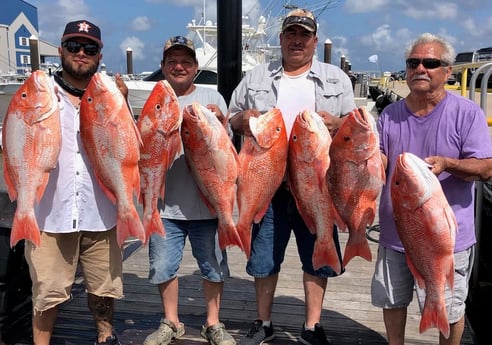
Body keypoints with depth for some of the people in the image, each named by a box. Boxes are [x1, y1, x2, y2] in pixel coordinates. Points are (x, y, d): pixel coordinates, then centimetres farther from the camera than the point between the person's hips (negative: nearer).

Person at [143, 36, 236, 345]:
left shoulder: (212, 97, 5)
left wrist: (220, 121, -16)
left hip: (207, 200, -1)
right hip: (165, 201, 1)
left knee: (213, 264, 9)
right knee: (163, 265, 9)